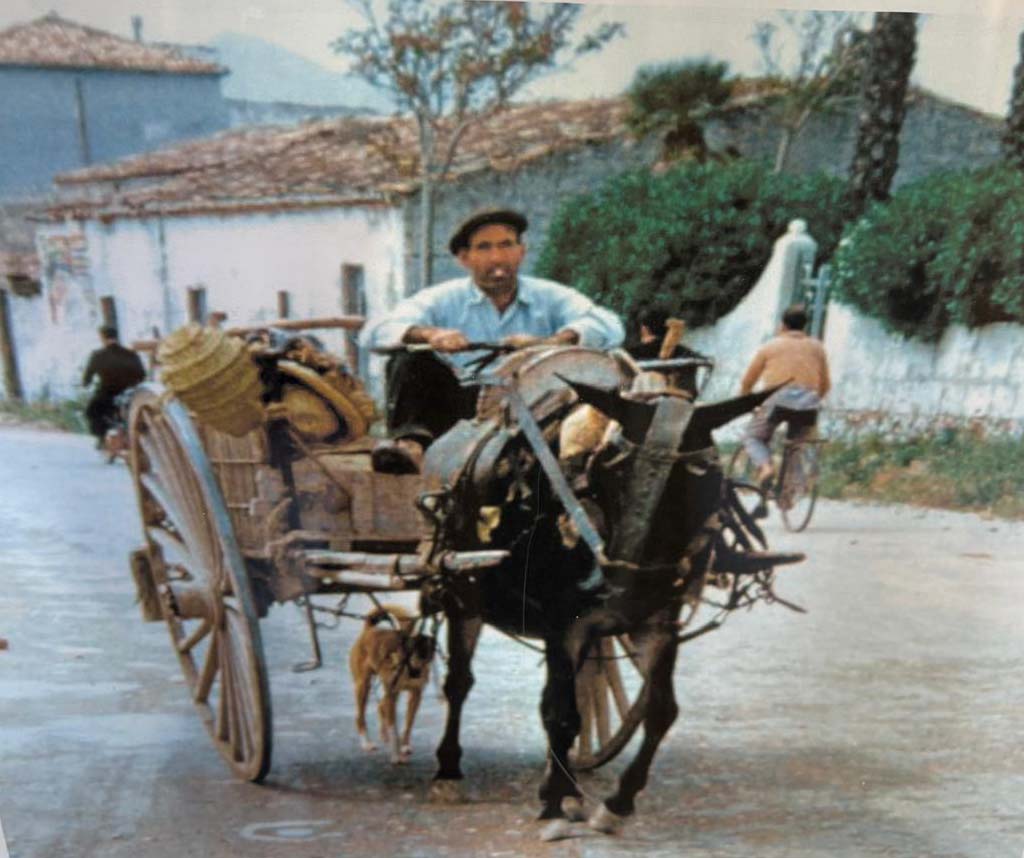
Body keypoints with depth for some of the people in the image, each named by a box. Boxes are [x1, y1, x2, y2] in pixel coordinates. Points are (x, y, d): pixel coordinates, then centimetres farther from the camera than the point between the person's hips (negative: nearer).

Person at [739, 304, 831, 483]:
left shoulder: (769, 346, 15)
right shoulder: (817, 347, 21)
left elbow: (747, 382, 17)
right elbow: (825, 385, 24)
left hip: (778, 400, -3)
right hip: (808, 404, 3)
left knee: (753, 437, 15)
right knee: (795, 441, 25)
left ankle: (764, 466, -13)